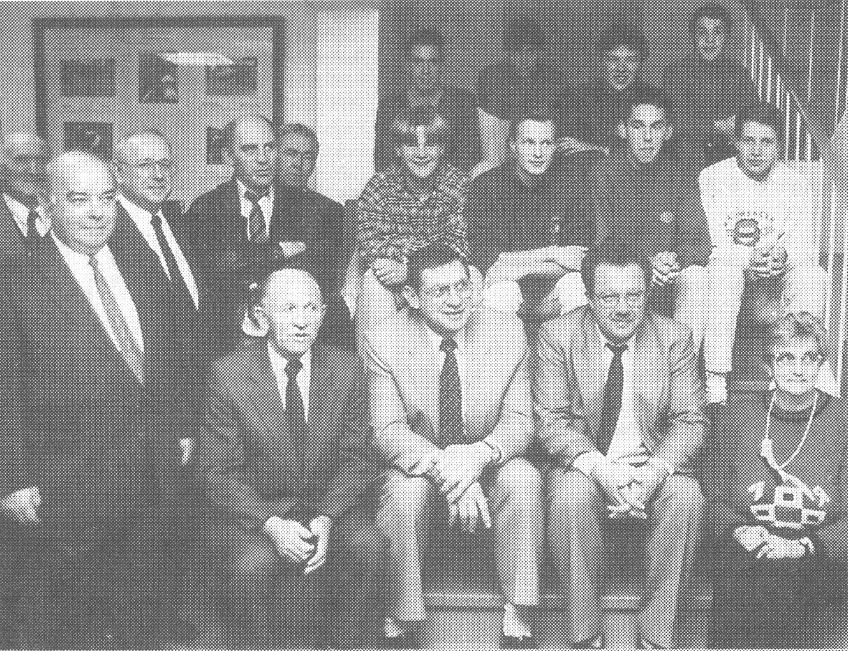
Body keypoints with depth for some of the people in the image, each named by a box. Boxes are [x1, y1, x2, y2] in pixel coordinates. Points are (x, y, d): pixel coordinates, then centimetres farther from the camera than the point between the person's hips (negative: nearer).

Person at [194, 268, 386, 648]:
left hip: (329, 506, 2)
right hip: (252, 509, -2)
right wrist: (270, 524, -23)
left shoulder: (346, 369, -1)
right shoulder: (229, 374, -9)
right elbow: (217, 472, -8)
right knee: (253, 565, -32)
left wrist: (326, 519, -16)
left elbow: (355, 459, 1)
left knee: (367, 548, -26)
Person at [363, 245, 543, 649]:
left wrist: (480, 454, -31)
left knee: (524, 479, -28)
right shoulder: (384, 344, -11)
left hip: (488, 468, 2)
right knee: (405, 492, -33)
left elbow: (519, 421, -8)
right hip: (419, 471, -1)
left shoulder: (508, 332, -6)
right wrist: (444, 467, -35)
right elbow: (388, 432, -16)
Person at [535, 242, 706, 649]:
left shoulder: (675, 337, 1)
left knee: (687, 498, -29)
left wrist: (656, 469, -22)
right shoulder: (557, 335, -3)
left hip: (654, 466, 1)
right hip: (585, 464, -1)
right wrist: (599, 467, -26)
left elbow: (689, 421, -2)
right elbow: (552, 420, -8)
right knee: (570, 498, -33)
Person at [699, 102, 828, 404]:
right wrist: (748, 258, -30)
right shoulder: (712, 178, -5)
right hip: (726, 264, -2)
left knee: (812, 275, -27)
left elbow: (806, 245, -4)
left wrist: (783, 253, -29)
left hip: (776, 272, 3)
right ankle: (715, 378, -37)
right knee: (723, 271, -37)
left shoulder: (793, 183, 3)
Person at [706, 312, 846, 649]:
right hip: (746, 552, 0)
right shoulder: (738, 412, 11)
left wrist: (803, 545, -13)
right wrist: (739, 530, -7)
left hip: (820, 556, 0)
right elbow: (714, 498, 14)